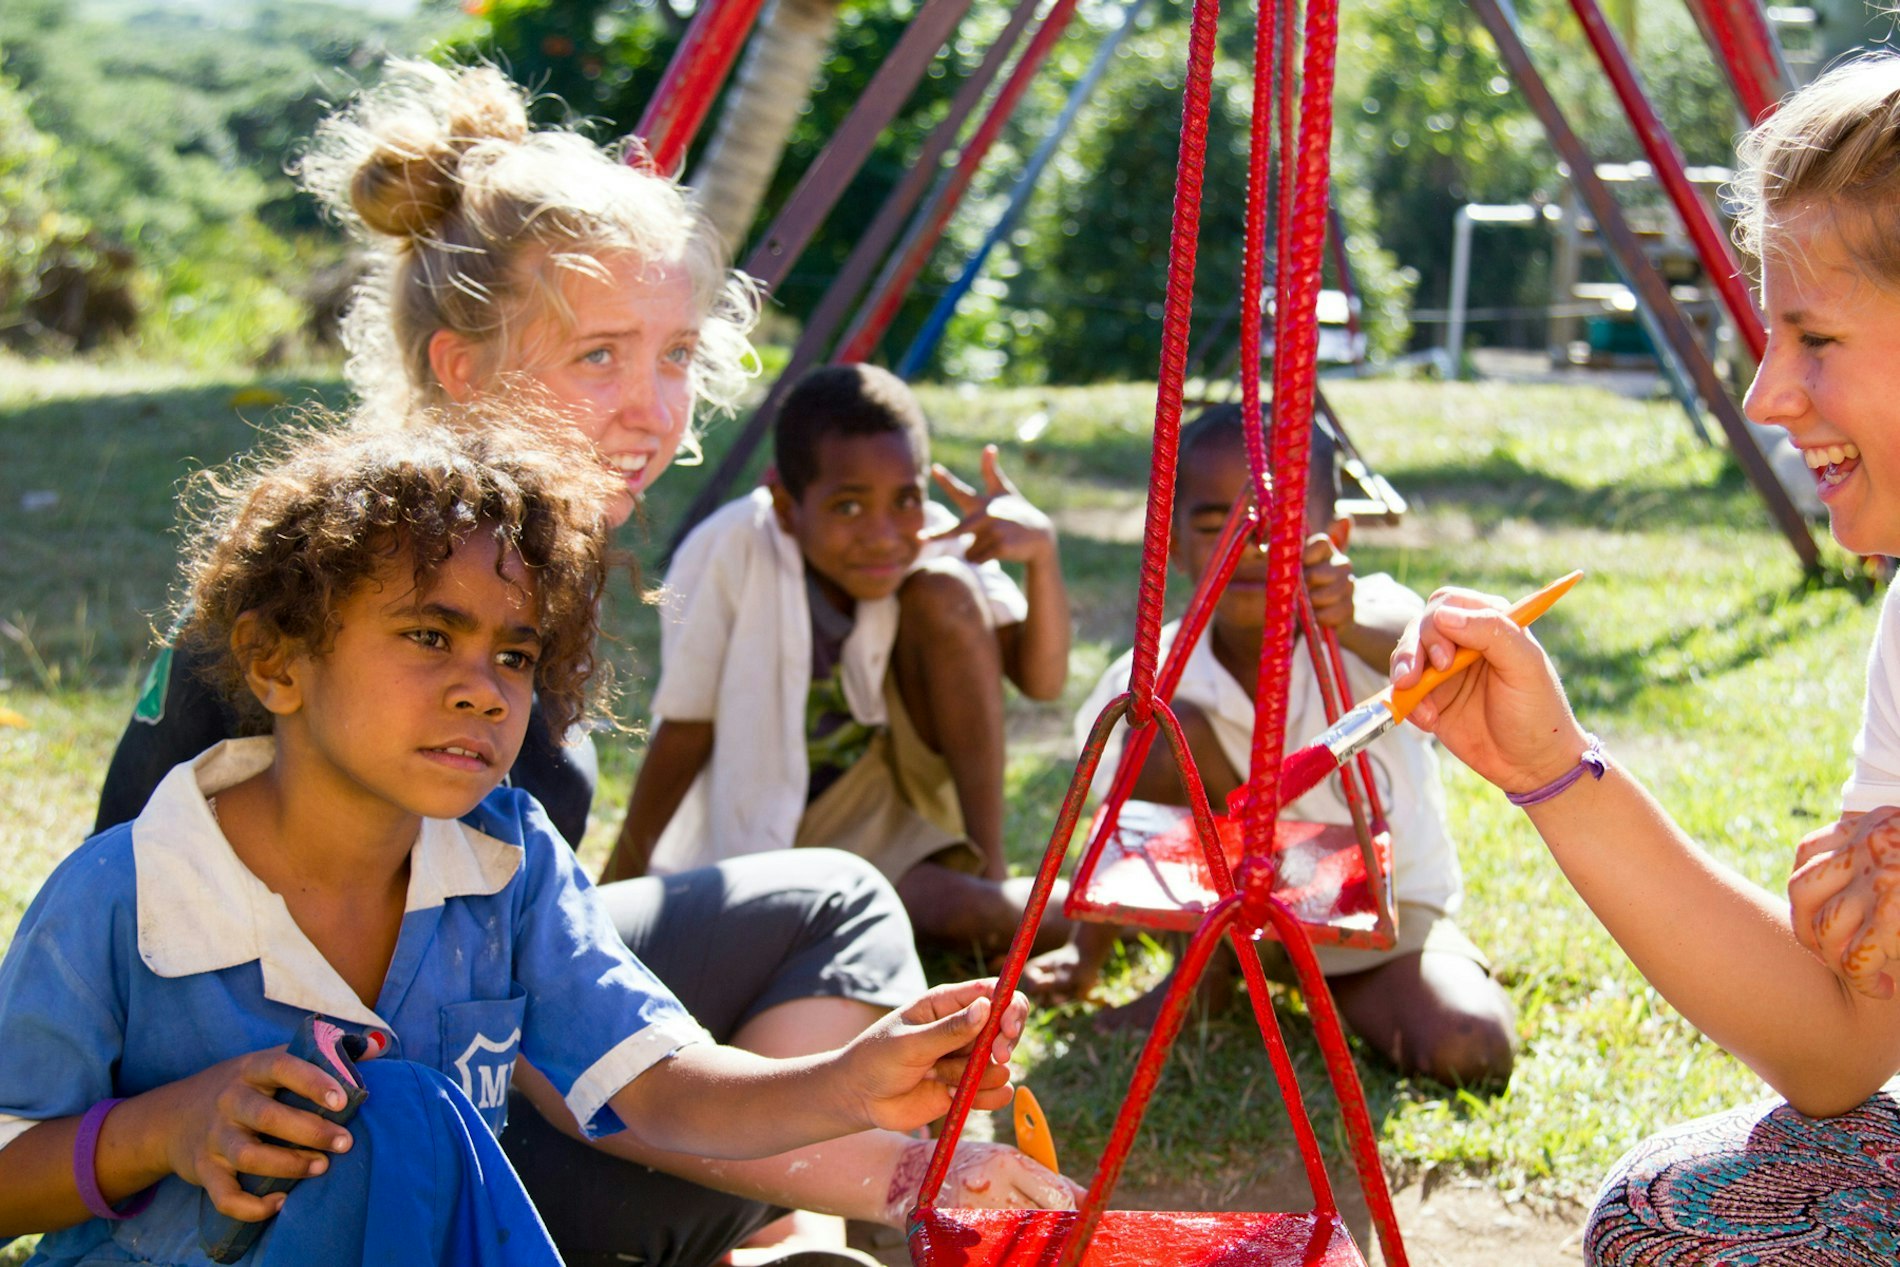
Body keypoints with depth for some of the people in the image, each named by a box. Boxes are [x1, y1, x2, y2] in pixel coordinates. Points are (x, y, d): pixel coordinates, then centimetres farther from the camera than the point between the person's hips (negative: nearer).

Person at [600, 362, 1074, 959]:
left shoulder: (932, 546, -15)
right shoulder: (731, 552, -25)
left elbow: (1041, 680, -20)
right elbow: (685, 730, -16)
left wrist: (1041, 551, -37)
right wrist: (616, 888, -12)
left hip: (896, 775, 4)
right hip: (769, 831, -4)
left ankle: (991, 874, -17)